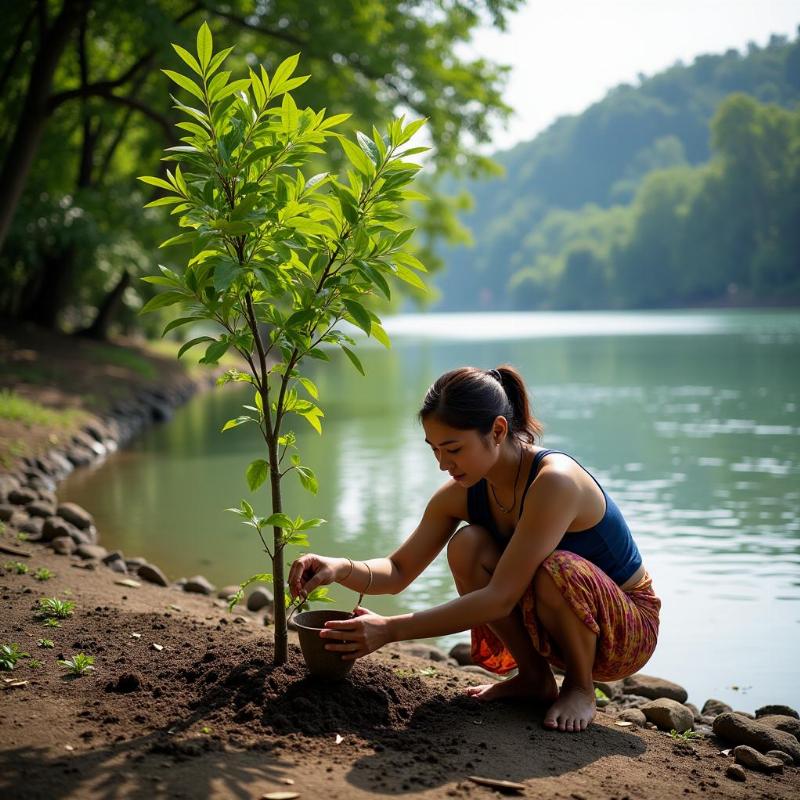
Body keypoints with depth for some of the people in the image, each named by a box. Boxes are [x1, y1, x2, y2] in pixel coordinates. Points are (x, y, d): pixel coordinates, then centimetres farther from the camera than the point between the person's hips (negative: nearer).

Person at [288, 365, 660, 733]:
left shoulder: (553, 480, -31)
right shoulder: (460, 494, -9)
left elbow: (500, 598, -34)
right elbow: (399, 572, -3)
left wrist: (391, 629, -36)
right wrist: (341, 568, -26)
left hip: (627, 630, -6)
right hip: (553, 625, 6)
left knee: (557, 568, -37)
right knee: (467, 545, -18)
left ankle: (580, 687, -8)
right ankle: (535, 677, 0)